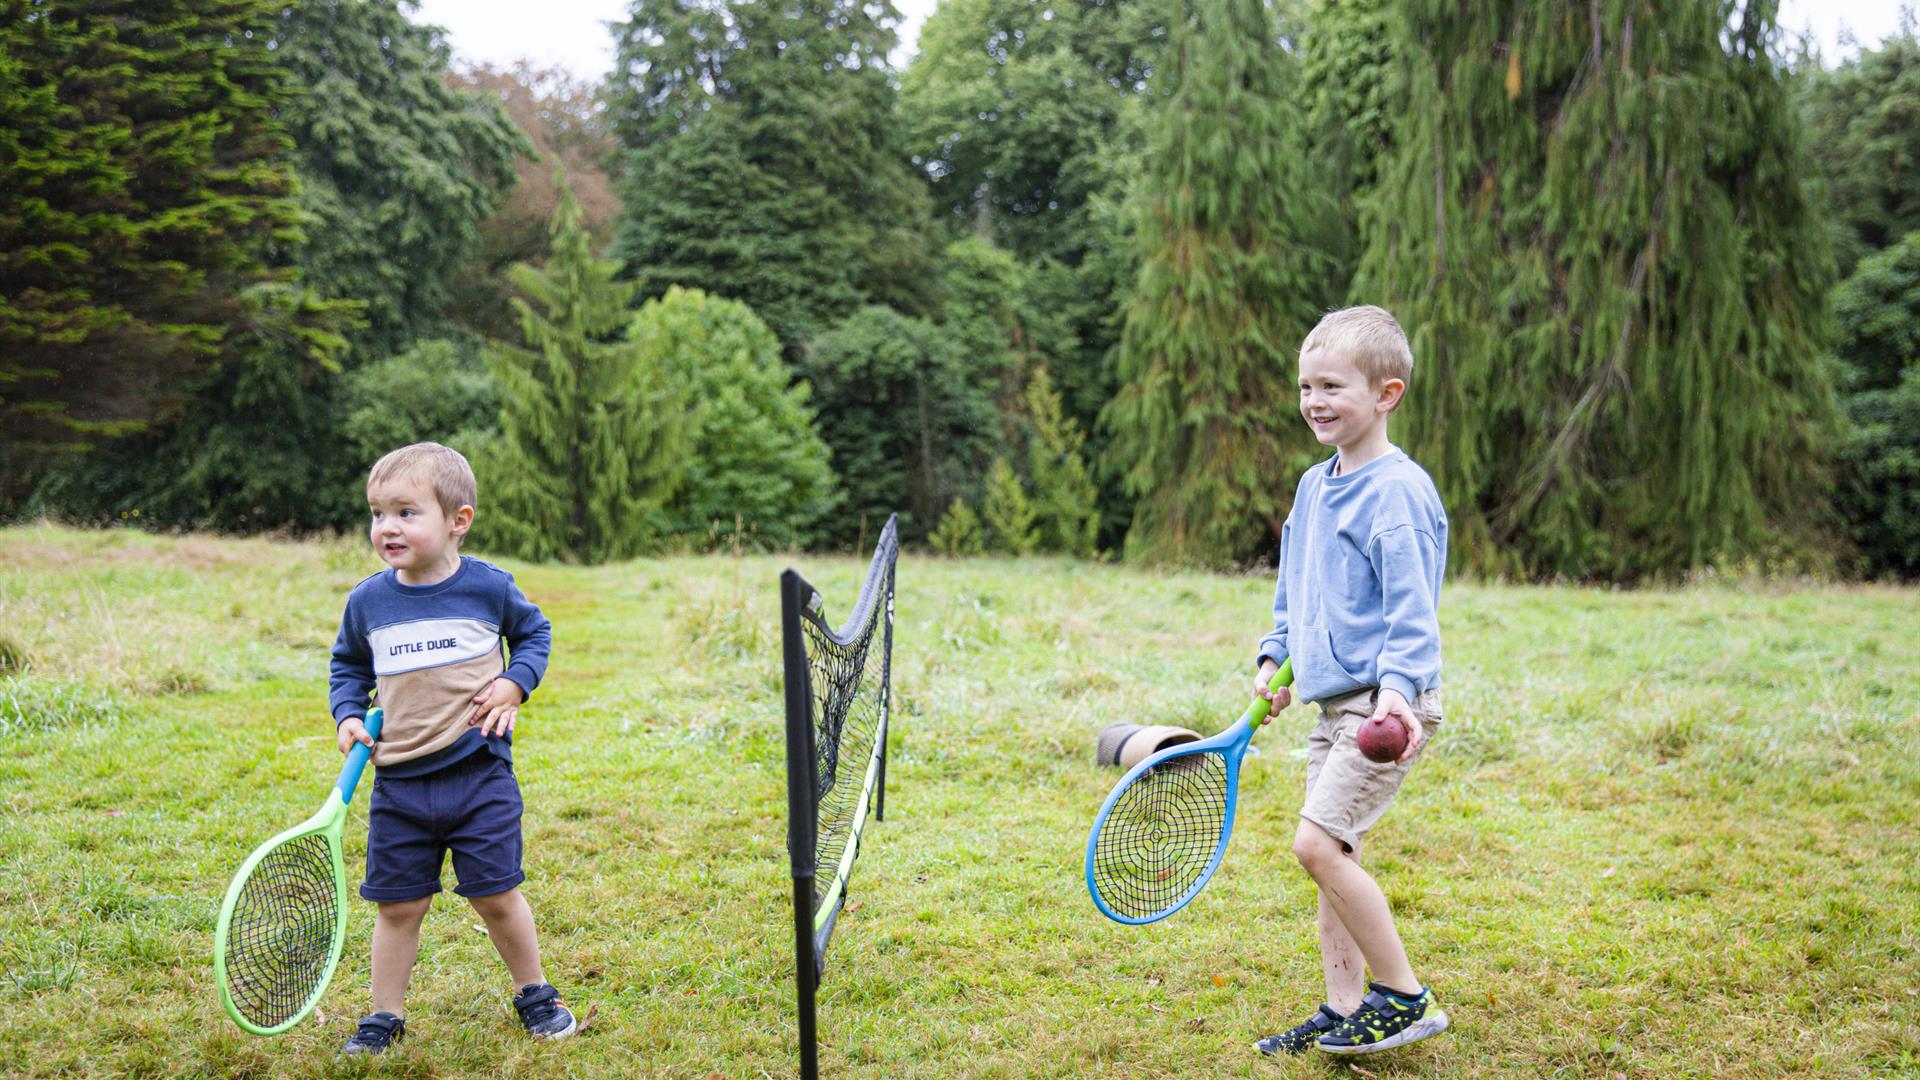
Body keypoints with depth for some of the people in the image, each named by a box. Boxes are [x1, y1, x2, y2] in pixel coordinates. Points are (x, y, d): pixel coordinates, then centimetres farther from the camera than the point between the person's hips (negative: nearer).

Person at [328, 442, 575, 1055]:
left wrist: (514, 684, -6)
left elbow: (534, 633, 11)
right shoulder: (366, 601, 1)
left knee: (496, 897, 5)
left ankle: (534, 994, 27)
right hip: (399, 783, 2)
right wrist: (348, 714, 1)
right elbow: (348, 664, 18)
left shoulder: (489, 588, -6)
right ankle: (385, 1015, 23)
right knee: (398, 906, 7)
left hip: (479, 775, -2)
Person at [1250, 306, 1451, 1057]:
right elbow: (1294, 590, 25)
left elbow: (1411, 608, -19)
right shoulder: (1314, 486, 13)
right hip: (1333, 705, 9)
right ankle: (1344, 1010, 20)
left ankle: (1404, 999, -5)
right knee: (1332, 857, 11)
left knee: (1318, 843, -17)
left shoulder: (1396, 490, -14)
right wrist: (1276, 657, 14)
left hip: (1385, 708, -9)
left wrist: (1397, 688, -30)